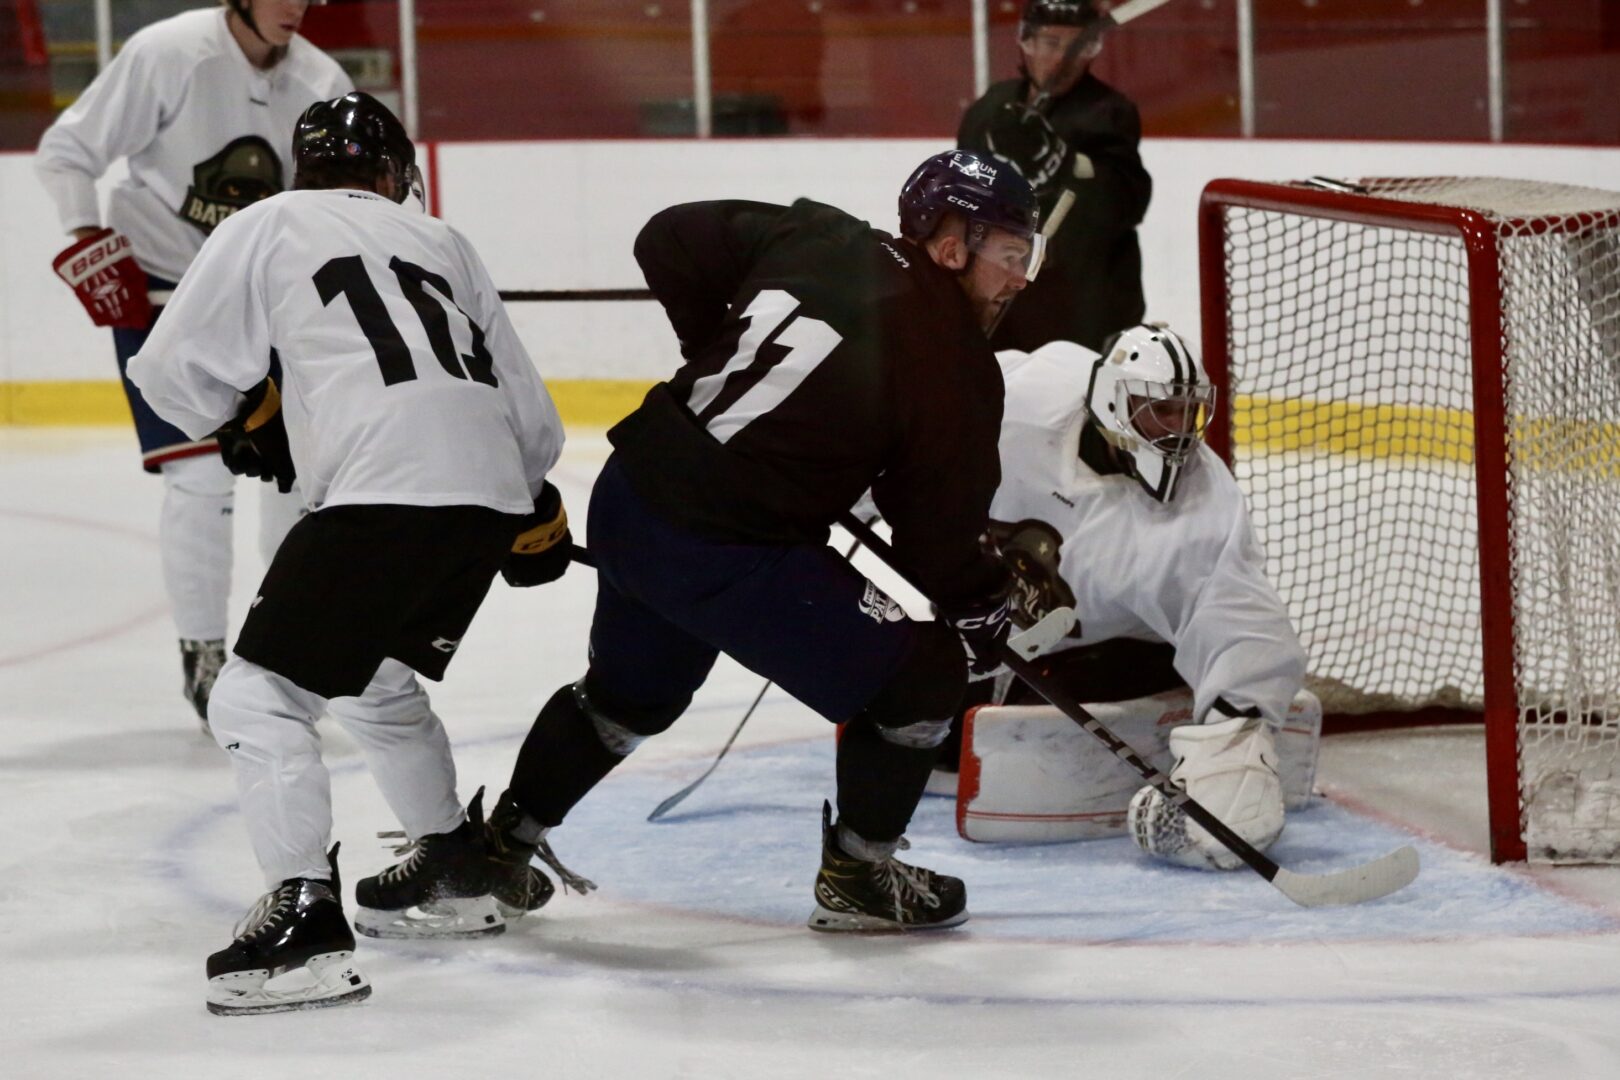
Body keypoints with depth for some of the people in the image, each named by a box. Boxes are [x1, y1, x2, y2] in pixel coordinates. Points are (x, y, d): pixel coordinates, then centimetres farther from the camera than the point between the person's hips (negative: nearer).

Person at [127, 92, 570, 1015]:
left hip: (385, 494, -7)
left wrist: (250, 423, 24)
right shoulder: (442, 243, 26)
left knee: (260, 695, -4)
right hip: (490, 493, 7)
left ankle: (307, 922, -16)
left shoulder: (269, 227, 10)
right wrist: (537, 510, 40)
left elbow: (175, 369, 6)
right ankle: (454, 872, 39)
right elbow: (529, 410, 26)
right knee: (378, 680, 30)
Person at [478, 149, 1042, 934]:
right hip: (728, 557, -8)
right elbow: (936, 540, -9)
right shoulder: (954, 370, -14)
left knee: (628, 694, 33)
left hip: (628, 496, 8)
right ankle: (855, 879, 17)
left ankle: (498, 846, 46)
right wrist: (988, 613, 8)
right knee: (918, 678, 6)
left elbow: (670, 242, 13)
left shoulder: (813, 237, 2)